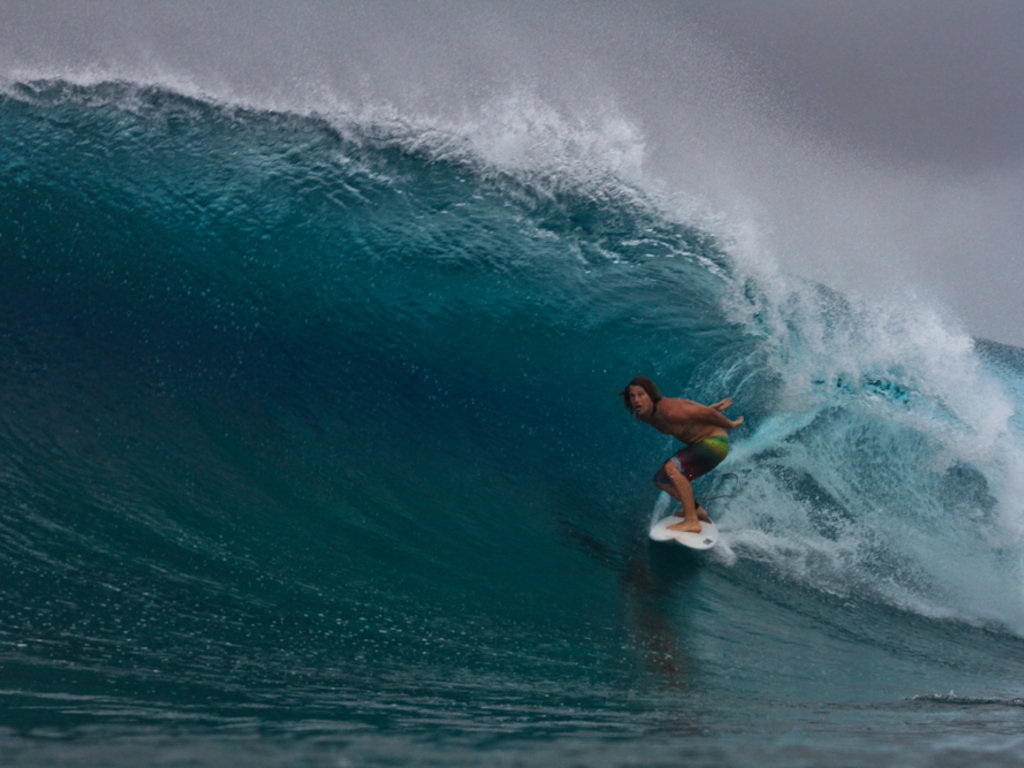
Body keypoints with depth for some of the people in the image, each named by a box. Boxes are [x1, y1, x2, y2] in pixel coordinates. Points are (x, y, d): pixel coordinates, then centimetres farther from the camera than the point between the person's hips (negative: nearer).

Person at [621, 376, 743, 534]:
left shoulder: (668, 411, -31)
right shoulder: (643, 415, -1)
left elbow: (706, 413, -21)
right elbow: (687, 405, 13)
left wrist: (731, 424, -6)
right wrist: (712, 407, 20)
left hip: (715, 442, -9)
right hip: (699, 444, 9)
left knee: (672, 467, -29)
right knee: (661, 480, 12)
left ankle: (692, 521, -28)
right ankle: (697, 510, 29)